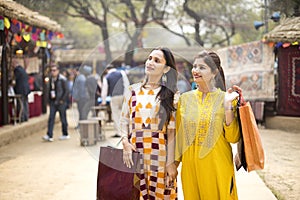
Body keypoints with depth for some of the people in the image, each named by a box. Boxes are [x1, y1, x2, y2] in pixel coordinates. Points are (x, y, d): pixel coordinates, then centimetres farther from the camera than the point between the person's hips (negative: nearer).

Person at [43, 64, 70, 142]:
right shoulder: (51, 79, 10)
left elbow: (66, 91, -9)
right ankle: (49, 136, -7)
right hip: (53, 102, 6)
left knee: (63, 118, 5)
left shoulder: (62, 79, -9)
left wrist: (62, 100, -14)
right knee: (51, 118, -4)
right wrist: (49, 100, 12)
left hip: (61, 102, -6)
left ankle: (65, 135, 18)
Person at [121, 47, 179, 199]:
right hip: (134, 153, 2)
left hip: (159, 154, -2)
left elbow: (172, 130, -2)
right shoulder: (133, 90, 9)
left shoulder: (170, 94, 3)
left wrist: (171, 162, -7)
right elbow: (124, 120, 10)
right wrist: (125, 141, -8)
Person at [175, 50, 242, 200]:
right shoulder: (185, 98, 6)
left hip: (217, 165, -3)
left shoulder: (225, 98, -3)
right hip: (190, 165, 3)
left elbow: (233, 138, -10)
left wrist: (228, 105, -17)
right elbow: (178, 134, 12)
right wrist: (175, 162, 8)